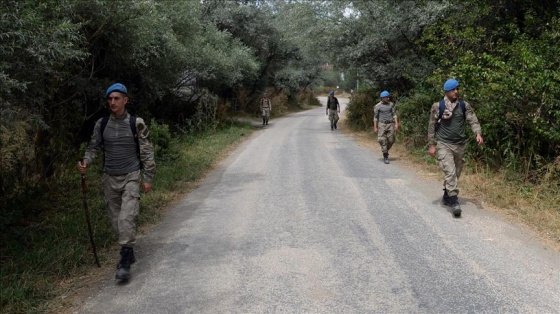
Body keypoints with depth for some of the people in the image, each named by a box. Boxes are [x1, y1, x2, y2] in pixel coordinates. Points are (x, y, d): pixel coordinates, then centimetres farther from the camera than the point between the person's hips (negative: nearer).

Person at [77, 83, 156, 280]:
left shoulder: (136, 123, -6)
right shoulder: (101, 124, 3)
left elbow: (146, 152, -2)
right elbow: (94, 147, 9)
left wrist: (147, 178, -3)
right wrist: (86, 162, -12)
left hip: (131, 177, -4)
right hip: (110, 178, 4)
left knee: (126, 218, -16)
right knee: (116, 219, 10)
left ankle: (125, 262, -9)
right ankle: (128, 253, 28)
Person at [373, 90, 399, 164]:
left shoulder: (391, 104, 7)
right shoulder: (377, 106, -1)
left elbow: (394, 114, 7)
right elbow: (375, 117, 3)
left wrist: (396, 124, -2)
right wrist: (375, 127, -1)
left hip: (390, 124, 3)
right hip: (382, 124, -3)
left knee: (391, 140, 1)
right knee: (383, 140, -7)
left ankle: (386, 151, 30)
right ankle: (385, 157, 0)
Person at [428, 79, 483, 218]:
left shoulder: (464, 105, 2)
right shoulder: (438, 106, -5)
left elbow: (473, 120, -5)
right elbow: (432, 126, -1)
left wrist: (478, 133, -24)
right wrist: (431, 145, -3)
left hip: (460, 144, 4)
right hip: (444, 144, -4)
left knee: (456, 173, 14)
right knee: (450, 172, -16)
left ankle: (447, 196, 33)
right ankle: (454, 201, -17)